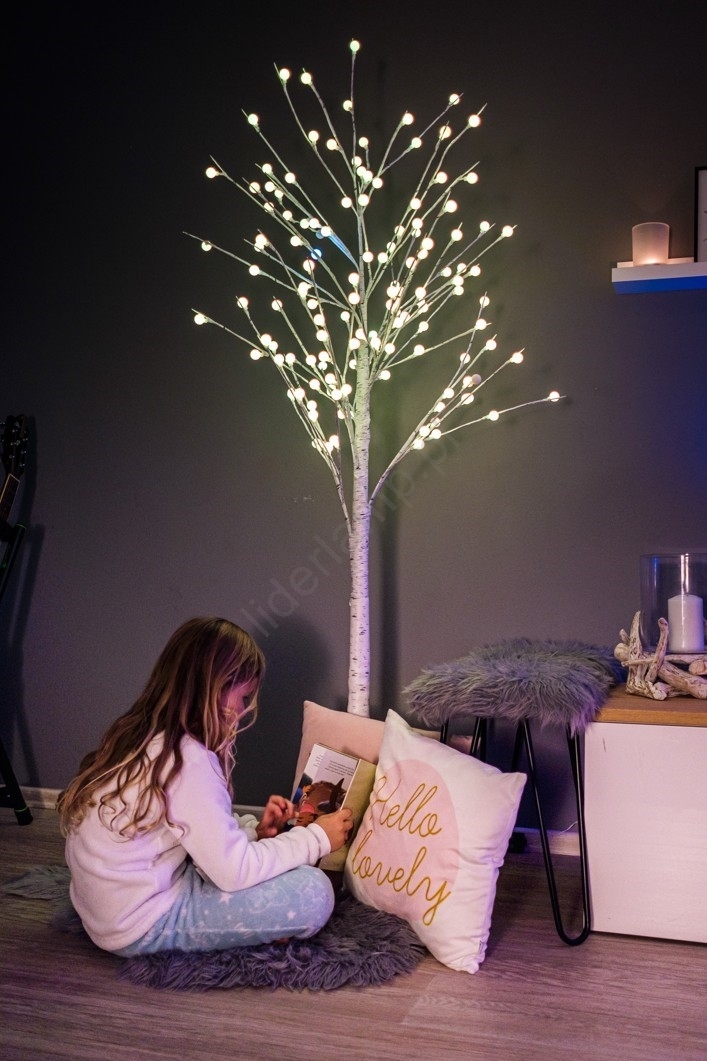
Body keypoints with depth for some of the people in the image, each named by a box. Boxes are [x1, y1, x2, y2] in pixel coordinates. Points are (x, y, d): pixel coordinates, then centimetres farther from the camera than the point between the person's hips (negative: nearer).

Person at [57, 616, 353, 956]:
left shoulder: (141, 736, 3)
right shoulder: (187, 762, -24)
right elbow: (233, 872, -21)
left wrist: (255, 830, 0)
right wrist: (316, 838, -11)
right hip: (141, 927, -9)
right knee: (313, 893, -14)